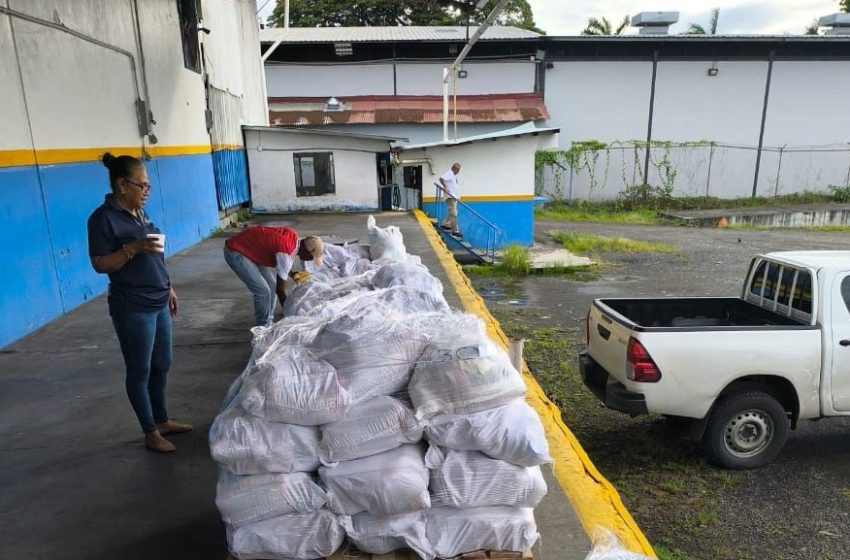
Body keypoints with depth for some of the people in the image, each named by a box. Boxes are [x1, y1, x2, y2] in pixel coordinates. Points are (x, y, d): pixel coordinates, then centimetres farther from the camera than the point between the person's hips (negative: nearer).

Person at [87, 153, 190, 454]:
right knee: (140, 371, 5)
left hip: (158, 303, 8)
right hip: (133, 309, -8)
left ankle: (162, 420, 32)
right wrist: (133, 248, -28)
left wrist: (169, 288, 18)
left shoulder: (139, 212, 10)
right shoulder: (103, 218, -14)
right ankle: (151, 433, 18)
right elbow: (100, 264, -16)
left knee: (162, 365, 16)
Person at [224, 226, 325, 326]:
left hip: (251, 247, 10)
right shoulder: (286, 253, -30)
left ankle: (268, 324, 20)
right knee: (263, 291, -12)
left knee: (272, 285, 9)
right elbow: (280, 289, -21)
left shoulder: (294, 237, -6)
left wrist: (293, 274, 3)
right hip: (235, 252, -10)